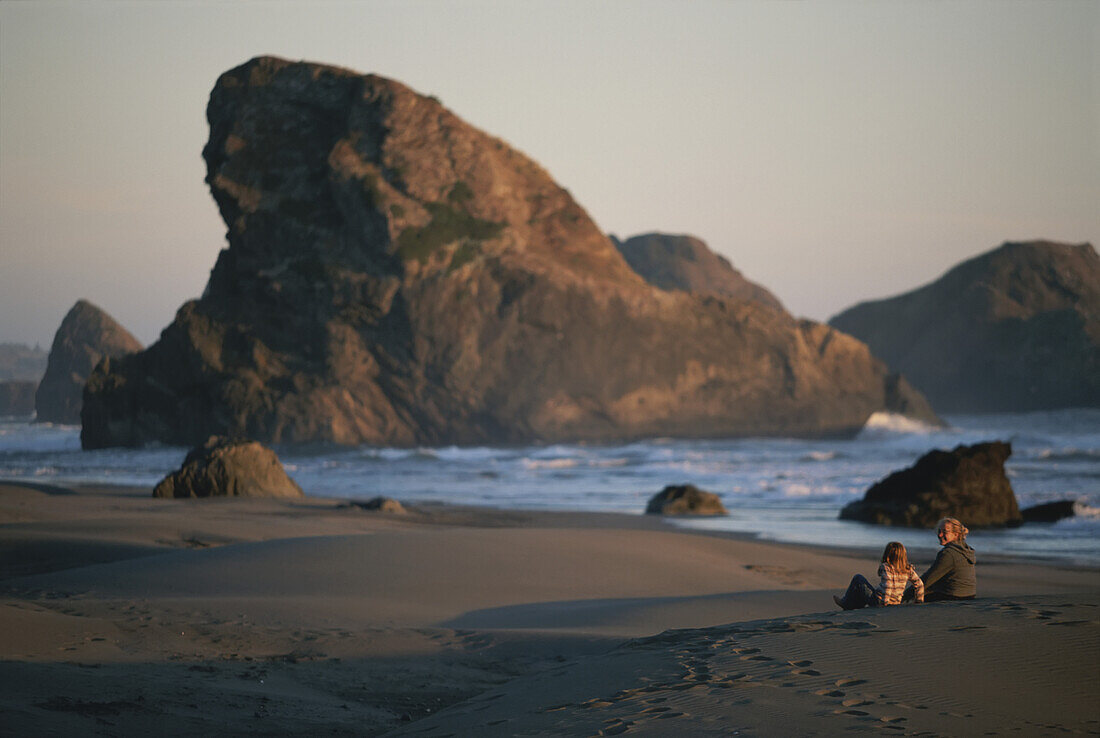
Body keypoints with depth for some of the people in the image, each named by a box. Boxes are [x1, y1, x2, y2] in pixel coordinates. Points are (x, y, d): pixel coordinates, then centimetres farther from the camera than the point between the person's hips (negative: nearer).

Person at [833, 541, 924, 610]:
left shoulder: (886, 568, -22)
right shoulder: (908, 569, -4)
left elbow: (887, 584, -33)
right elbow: (919, 584, -1)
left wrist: (884, 602, -25)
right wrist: (920, 601, 10)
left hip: (877, 601, -7)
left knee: (858, 578, 14)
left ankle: (846, 604, 27)